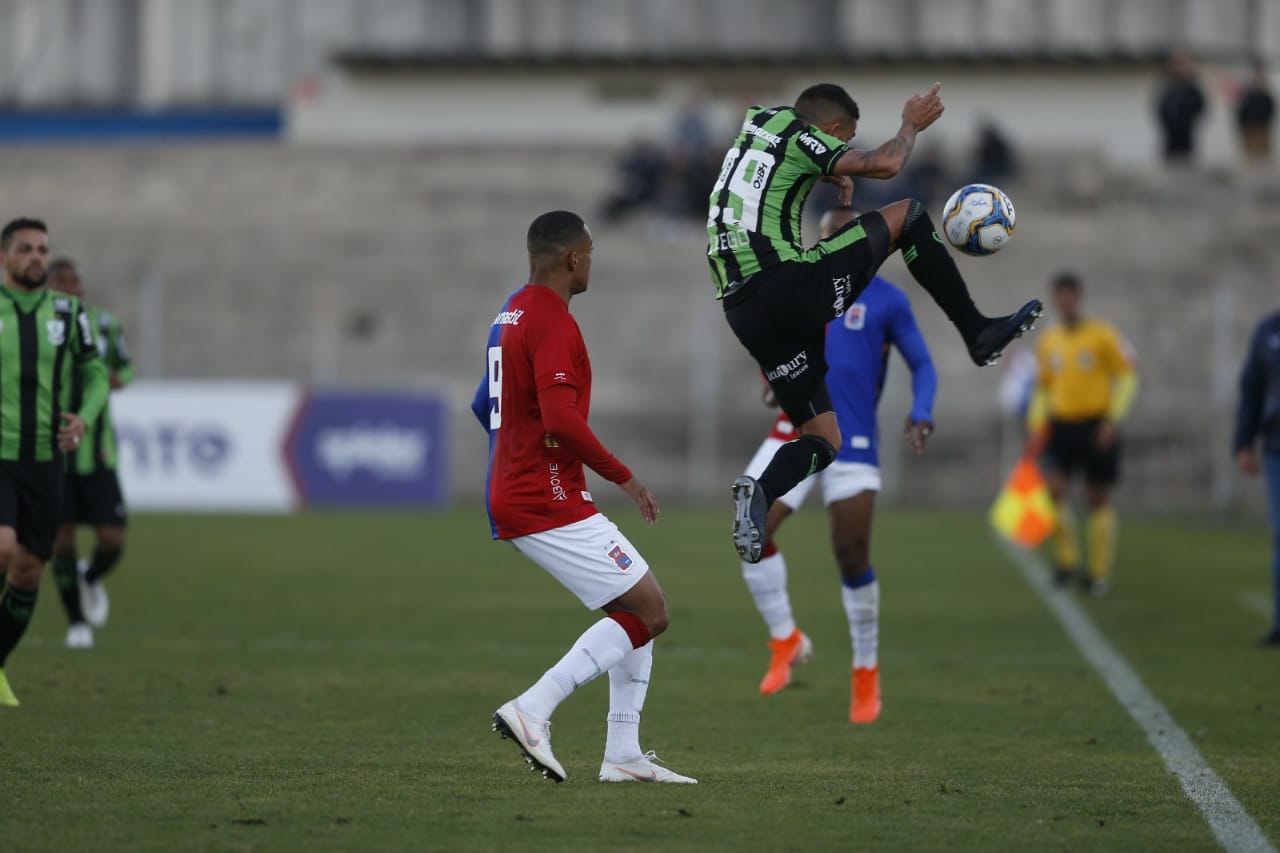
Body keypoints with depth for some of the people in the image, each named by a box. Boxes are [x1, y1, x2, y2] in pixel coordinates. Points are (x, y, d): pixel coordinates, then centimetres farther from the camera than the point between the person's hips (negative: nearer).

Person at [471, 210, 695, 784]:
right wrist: (623, 477, -18)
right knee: (648, 611, -9)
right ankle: (532, 711, -16)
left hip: (513, 499, 10)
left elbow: (485, 406, 27)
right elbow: (562, 419, -27)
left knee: (640, 610, 14)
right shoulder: (554, 324, -16)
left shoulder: (508, 317, 16)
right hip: (550, 505, -10)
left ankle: (623, 755, 9)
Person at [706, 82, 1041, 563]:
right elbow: (885, 165, -9)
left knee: (822, 441, 10)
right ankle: (978, 333, 9)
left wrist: (833, 176, 40)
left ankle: (760, 492, -19)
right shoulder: (798, 137, 0)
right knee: (906, 216, 10)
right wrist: (911, 125, 11)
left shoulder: (755, 125, 23)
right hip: (789, 285, -8)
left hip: (743, 313, 8)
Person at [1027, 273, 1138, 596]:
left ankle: (1100, 573, 12)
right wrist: (1036, 427, 6)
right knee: (1051, 487, -17)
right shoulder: (1048, 342, 8)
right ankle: (1066, 560, -5)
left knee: (1098, 500, 3)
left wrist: (1112, 420, -14)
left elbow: (1127, 377, -4)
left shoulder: (1102, 335, -5)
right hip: (1060, 425, 3)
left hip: (1096, 426, -3)